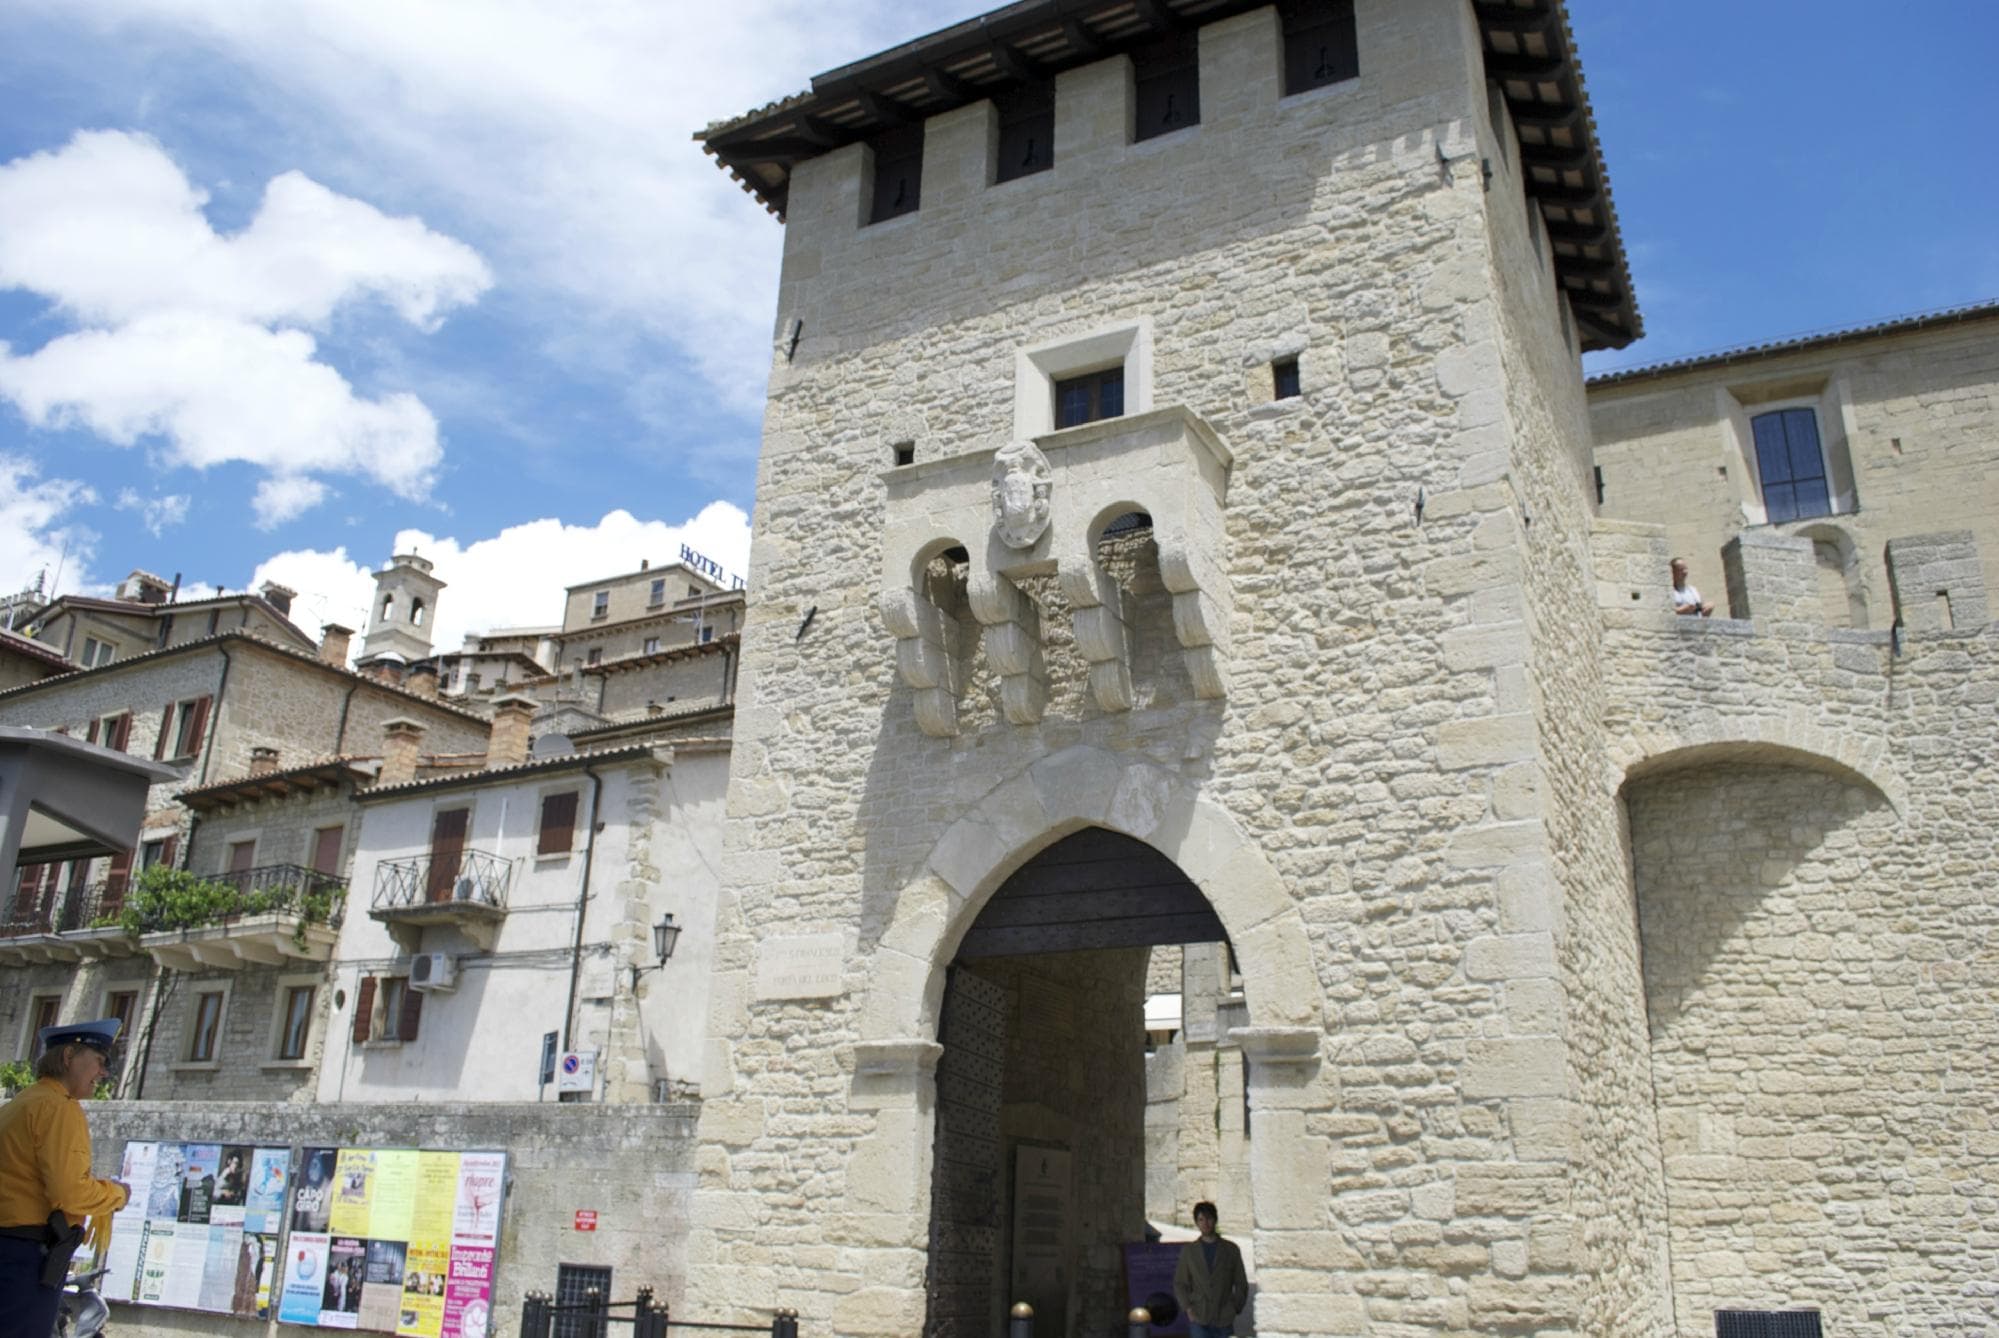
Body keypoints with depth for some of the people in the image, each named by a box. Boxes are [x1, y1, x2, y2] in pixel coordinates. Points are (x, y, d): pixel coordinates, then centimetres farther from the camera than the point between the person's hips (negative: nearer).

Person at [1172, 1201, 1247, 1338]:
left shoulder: (1231, 1249, 7)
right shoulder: (1188, 1250, 8)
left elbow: (1241, 1284, 10)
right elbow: (1179, 1284, 9)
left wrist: (1234, 1308, 0)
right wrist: (1188, 1309, -3)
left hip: (1224, 1320, 1)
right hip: (1199, 1320, -1)